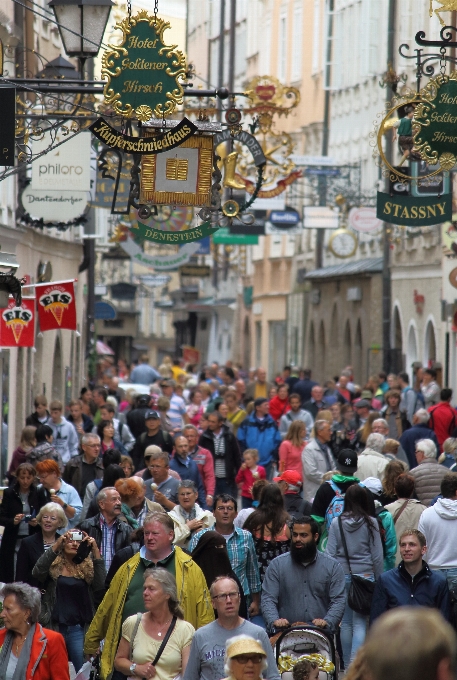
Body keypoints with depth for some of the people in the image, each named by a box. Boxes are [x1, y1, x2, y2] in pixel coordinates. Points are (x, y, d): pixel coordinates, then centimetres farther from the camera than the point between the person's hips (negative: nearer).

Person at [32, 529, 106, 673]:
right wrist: (56, 545, -25)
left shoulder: (88, 566, 7)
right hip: (54, 627, -1)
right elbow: (37, 573, -17)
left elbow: (100, 585, -10)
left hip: (78, 628, 1)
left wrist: (95, 551, -16)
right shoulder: (53, 565, 3)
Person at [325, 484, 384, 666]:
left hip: (342, 576, 2)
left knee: (346, 622, 12)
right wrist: (378, 579, 10)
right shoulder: (370, 523, -4)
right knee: (360, 622, -3)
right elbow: (377, 556, 0)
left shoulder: (336, 523, -2)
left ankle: (347, 664, 20)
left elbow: (330, 554, 1)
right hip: (365, 575, -2)